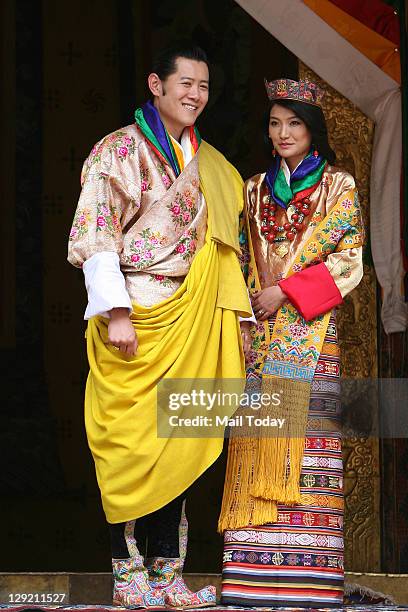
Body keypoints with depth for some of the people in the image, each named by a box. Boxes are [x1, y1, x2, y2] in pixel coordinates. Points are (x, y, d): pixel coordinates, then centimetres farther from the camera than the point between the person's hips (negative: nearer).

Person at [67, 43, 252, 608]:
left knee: (177, 445, 3)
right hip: (135, 319, -5)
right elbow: (95, 233, -9)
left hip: (189, 323, 6)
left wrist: (233, 319, 11)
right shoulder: (120, 150, -1)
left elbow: (223, 249, 20)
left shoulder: (211, 167, 17)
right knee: (132, 442, -5)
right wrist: (116, 311, -17)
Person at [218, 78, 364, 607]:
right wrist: (252, 298, 1)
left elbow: (350, 259, -3)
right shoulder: (256, 188, 18)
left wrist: (286, 292, -10)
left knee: (303, 430, -11)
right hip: (258, 326, 4)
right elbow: (243, 256, 19)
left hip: (309, 327, -4)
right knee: (258, 436, -4)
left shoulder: (338, 186, 5)